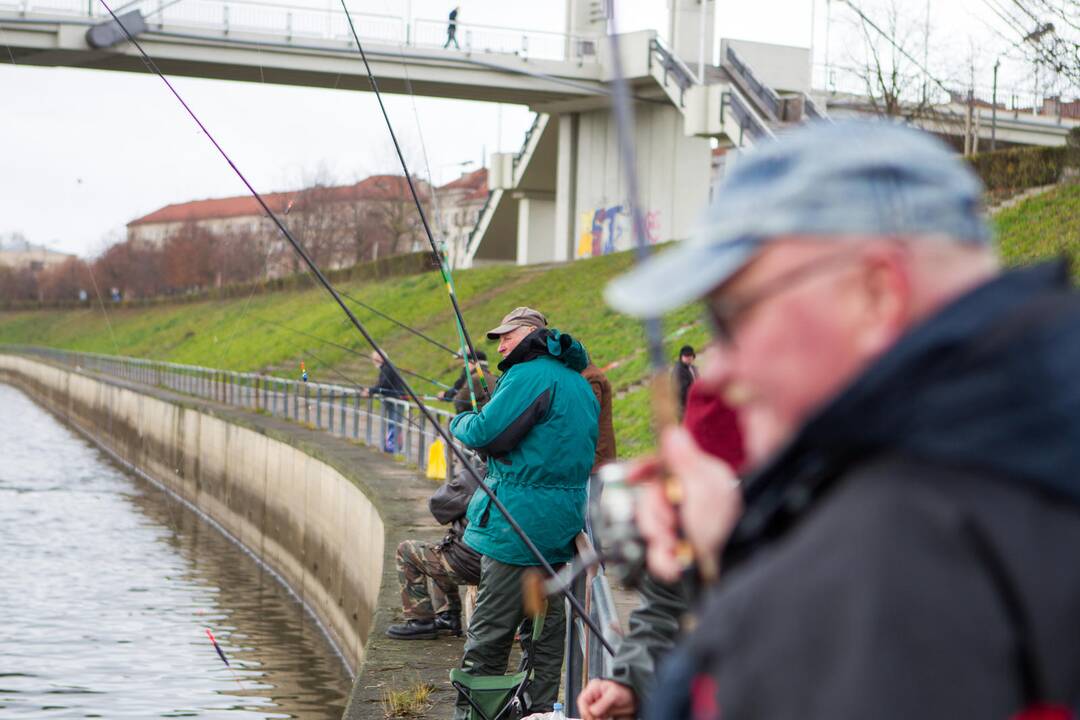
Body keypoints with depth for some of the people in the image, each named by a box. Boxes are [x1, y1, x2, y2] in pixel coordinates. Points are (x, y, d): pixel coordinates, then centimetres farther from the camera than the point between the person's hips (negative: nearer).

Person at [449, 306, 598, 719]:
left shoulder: (531, 375, -13)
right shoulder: (579, 382, 17)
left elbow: (484, 434, -18)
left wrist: (460, 422, 5)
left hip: (518, 521, -9)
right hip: (561, 524, 9)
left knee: (489, 630, -3)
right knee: (547, 623, 13)